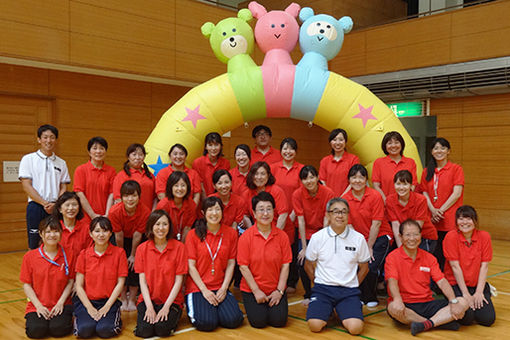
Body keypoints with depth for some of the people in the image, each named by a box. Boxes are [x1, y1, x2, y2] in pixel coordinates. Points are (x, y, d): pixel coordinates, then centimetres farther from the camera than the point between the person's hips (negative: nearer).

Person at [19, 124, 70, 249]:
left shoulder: (61, 163, 11)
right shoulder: (28, 159, 2)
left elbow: (63, 188, 10)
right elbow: (26, 186, -5)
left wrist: (55, 204, -9)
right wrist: (45, 203, -13)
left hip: (56, 209, 3)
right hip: (36, 207, -3)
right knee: (34, 245, 1)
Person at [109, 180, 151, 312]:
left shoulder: (145, 212, -30)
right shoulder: (114, 212, -30)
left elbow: (137, 236, -20)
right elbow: (119, 236, -20)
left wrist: (133, 255, -12)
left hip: (137, 240, 0)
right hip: (121, 239, 0)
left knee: (134, 264, -11)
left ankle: (132, 300, 1)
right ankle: (123, 299, 3)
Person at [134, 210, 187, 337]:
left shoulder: (179, 247, -5)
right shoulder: (142, 248, 0)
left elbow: (178, 280, -6)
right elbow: (142, 280, -1)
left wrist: (166, 306, -14)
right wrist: (149, 306, -13)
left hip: (171, 300, -1)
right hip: (148, 299, 2)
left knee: (162, 329, -25)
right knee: (145, 330, -22)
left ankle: (173, 317, 7)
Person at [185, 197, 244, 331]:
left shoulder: (231, 233, 3)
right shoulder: (194, 235, -4)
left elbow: (231, 263, 3)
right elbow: (191, 266, -5)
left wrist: (224, 288, -8)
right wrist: (204, 290, -12)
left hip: (220, 288, 3)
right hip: (197, 287, -2)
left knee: (234, 320, -18)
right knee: (206, 323, -23)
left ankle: (215, 308, 14)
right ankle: (192, 309, 11)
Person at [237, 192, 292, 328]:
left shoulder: (282, 236, -3)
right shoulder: (245, 237, -8)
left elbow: (285, 265, -2)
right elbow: (243, 267, -9)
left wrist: (279, 291, -9)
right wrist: (256, 291, -12)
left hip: (275, 290, 2)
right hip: (252, 289, -1)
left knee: (279, 320, -12)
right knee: (259, 321, -14)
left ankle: (272, 305, 21)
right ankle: (255, 305, 19)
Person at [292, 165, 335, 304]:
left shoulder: (328, 193, -14)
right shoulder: (297, 194, -12)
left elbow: (326, 220, -11)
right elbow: (301, 221, -12)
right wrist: (304, 248, -14)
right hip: (306, 234, 1)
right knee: (302, 263, -14)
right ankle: (308, 295, 11)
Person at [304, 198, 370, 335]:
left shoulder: (358, 238, 0)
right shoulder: (317, 237, -2)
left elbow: (364, 267, 13)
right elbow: (308, 265, 11)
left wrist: (353, 285, 9)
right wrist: (320, 283, 8)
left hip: (348, 290, 0)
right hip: (323, 288, 0)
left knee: (355, 327, -23)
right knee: (315, 325, -22)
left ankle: (343, 314, 14)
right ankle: (327, 310, 14)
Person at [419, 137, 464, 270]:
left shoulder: (456, 169, 1)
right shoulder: (427, 172, 13)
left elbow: (457, 194, -7)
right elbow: (425, 193, 9)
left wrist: (441, 210, -10)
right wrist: (433, 210, -7)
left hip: (450, 221, -4)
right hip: (432, 221, 4)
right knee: (435, 255, 5)